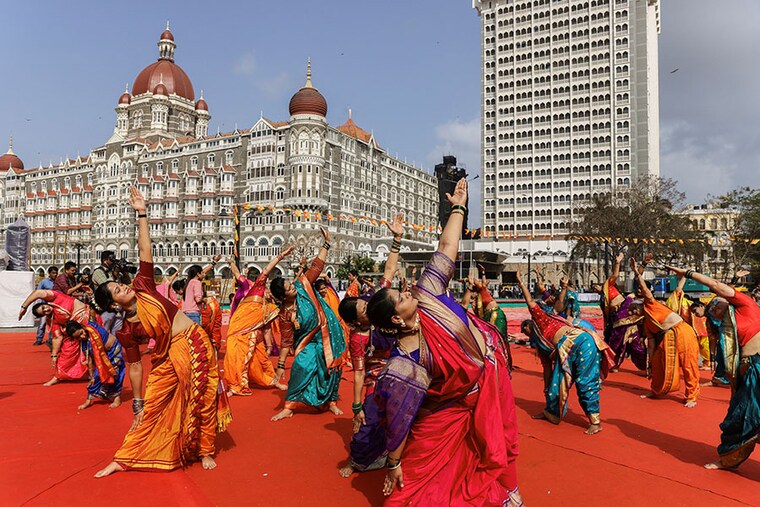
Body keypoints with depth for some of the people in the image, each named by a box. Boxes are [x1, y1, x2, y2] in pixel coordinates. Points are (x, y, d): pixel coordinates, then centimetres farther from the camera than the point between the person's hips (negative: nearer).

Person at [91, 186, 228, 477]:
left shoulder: (142, 288, -2)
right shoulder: (126, 331, -4)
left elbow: (144, 250, -5)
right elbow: (134, 366, 0)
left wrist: (141, 214, -8)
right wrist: (137, 403, 2)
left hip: (196, 345, 1)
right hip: (169, 357, 0)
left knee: (202, 400, 5)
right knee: (151, 407, 5)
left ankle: (204, 451, 24)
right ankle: (123, 459, 22)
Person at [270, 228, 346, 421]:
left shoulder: (302, 285, -13)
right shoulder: (284, 314, -18)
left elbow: (317, 266, -10)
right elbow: (286, 341, -13)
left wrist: (326, 243, -16)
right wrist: (280, 365, -13)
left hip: (330, 334, 3)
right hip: (310, 342, -3)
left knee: (332, 369, 9)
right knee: (300, 369, -15)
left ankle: (332, 402, 30)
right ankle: (289, 407, 3)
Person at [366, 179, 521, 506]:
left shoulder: (426, 295, -21)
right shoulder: (405, 366, -35)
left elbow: (447, 248, -14)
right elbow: (399, 420, -25)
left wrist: (458, 206, -11)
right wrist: (394, 465, -15)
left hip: (491, 369, 6)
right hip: (455, 407, -6)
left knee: (498, 444, 25)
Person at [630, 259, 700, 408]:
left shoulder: (650, 305, 1)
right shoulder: (646, 323, 16)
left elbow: (645, 290, -15)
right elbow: (651, 345, 16)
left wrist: (637, 273, -25)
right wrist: (649, 365, 14)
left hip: (682, 332, -8)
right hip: (667, 338, 8)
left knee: (688, 365, -4)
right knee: (658, 363, 10)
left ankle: (692, 397, 5)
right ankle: (656, 391, 27)